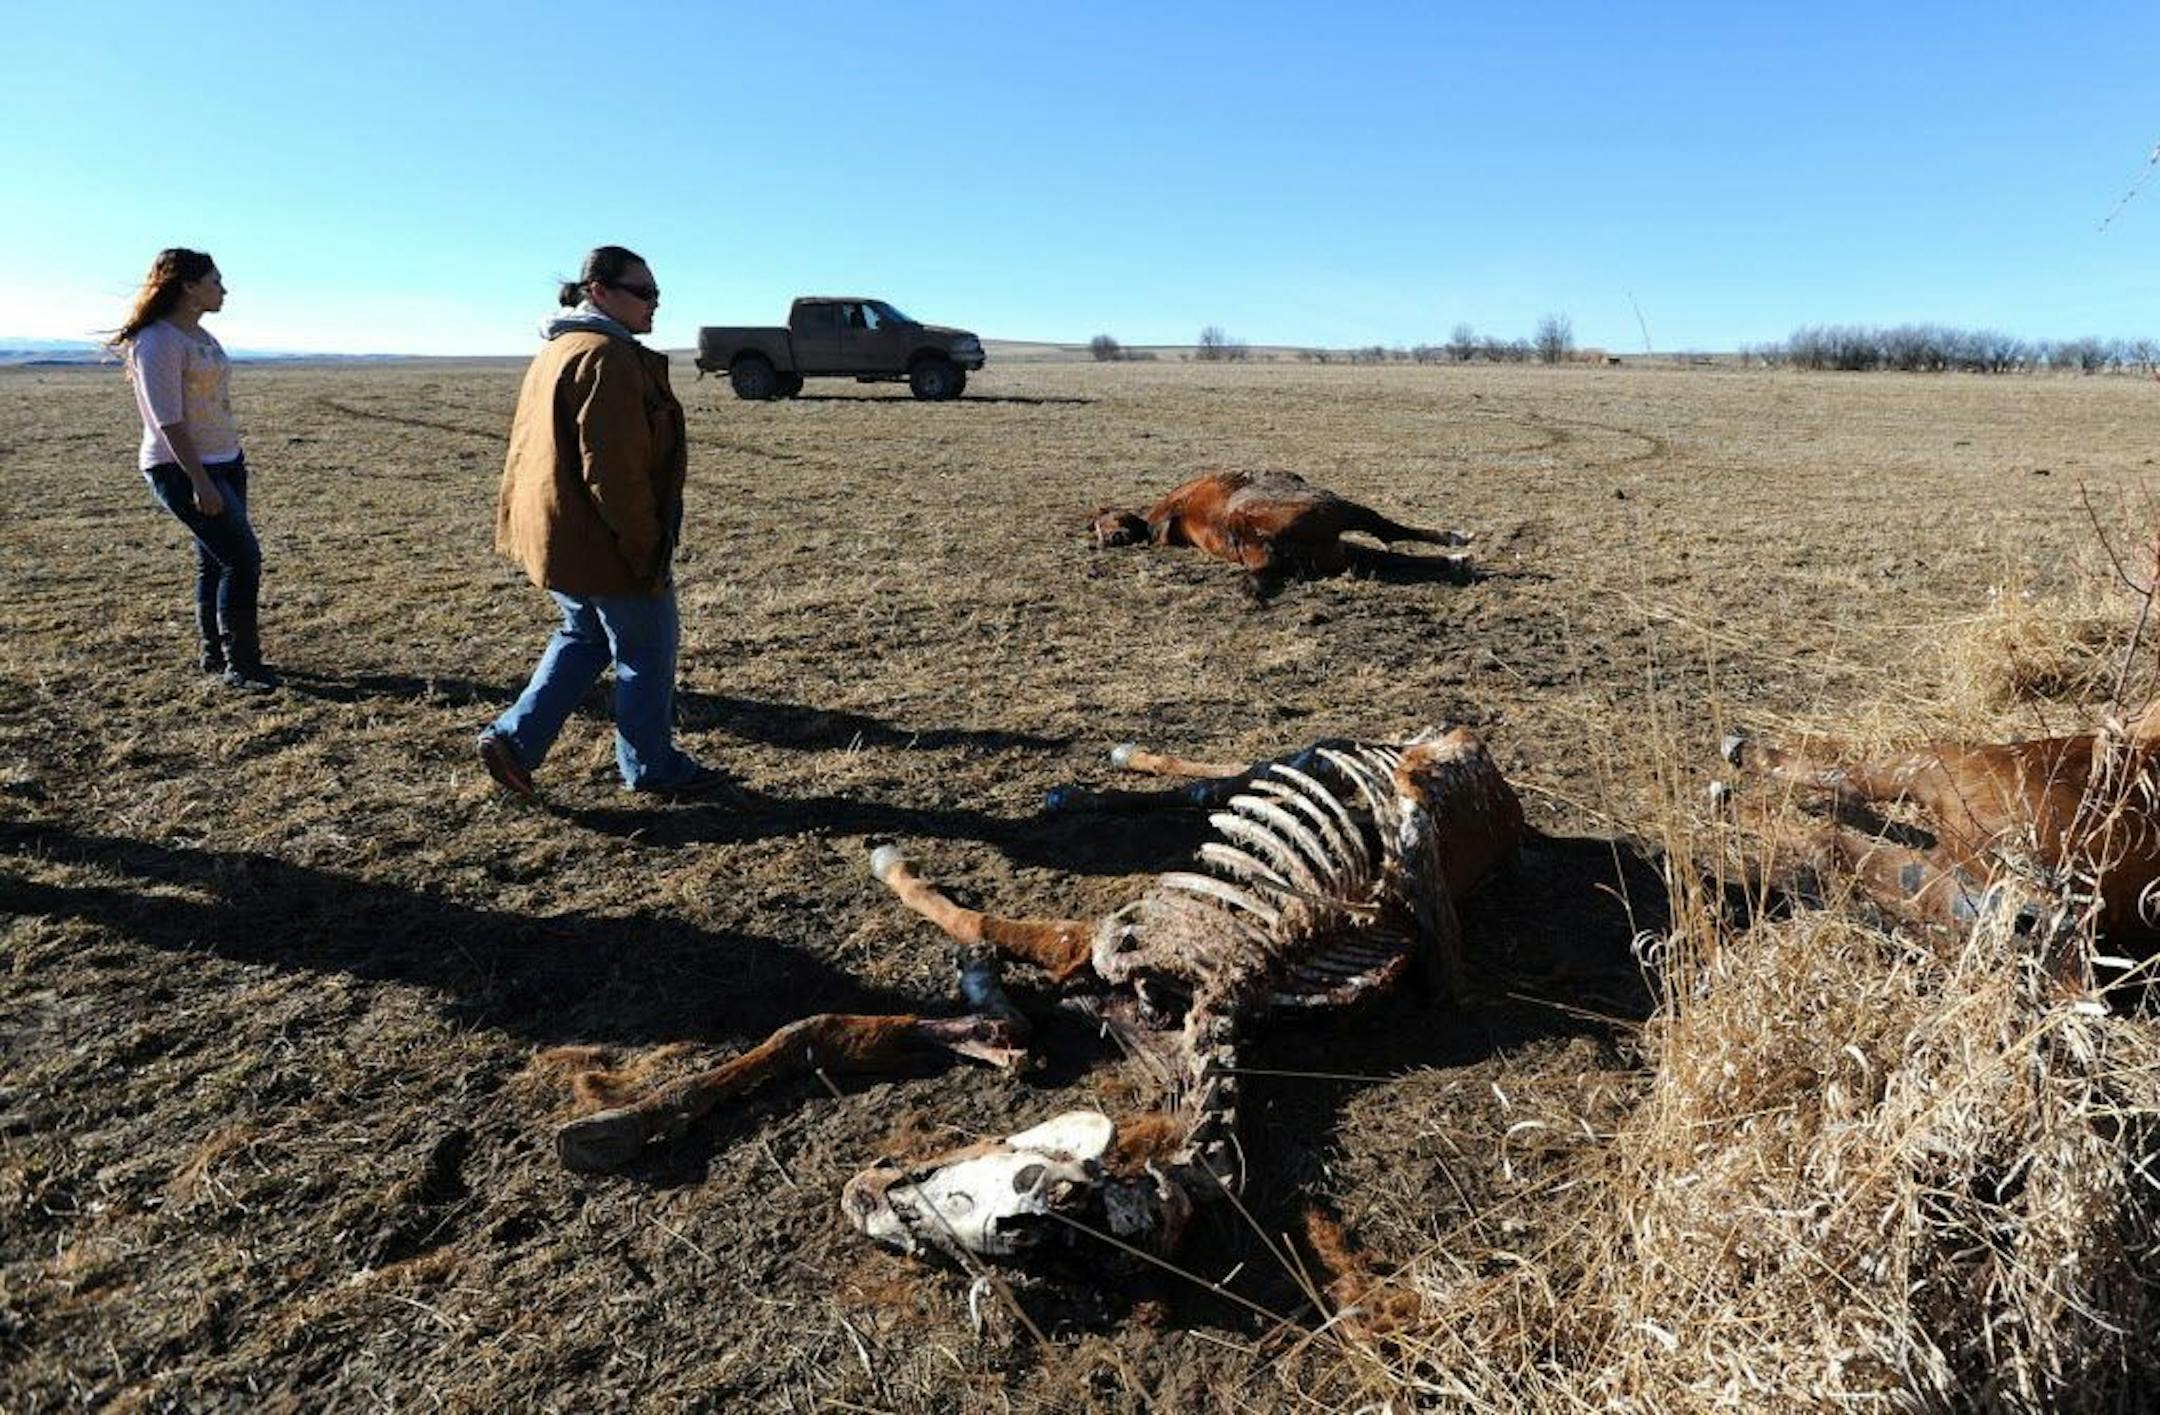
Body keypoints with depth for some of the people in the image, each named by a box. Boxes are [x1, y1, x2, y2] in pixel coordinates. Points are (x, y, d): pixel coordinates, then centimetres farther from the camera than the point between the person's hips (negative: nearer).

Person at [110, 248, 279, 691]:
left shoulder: (202, 336, 12)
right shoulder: (159, 342, -15)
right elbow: (169, 420, -20)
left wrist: (232, 465, 17)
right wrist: (200, 482, -23)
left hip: (225, 462, 9)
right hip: (181, 469, -9)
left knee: (216, 560, 12)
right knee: (242, 557, -12)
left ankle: (216, 655, 22)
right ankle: (240, 664, -4)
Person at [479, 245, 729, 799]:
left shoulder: (557, 351, 14)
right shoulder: (608, 358, -20)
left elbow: (527, 447, 19)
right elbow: (612, 467, -25)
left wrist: (517, 522, 23)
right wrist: (646, 546, -19)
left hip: (556, 537, 10)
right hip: (603, 541, -10)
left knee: (582, 638, 24)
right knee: (646, 651, 5)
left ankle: (514, 739, 19)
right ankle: (653, 768, 19)